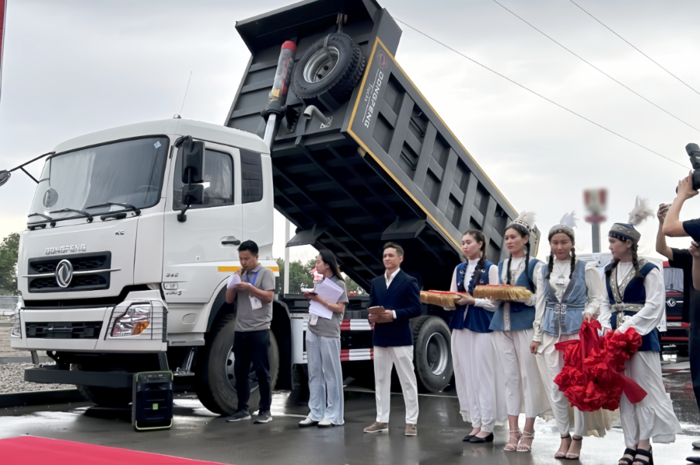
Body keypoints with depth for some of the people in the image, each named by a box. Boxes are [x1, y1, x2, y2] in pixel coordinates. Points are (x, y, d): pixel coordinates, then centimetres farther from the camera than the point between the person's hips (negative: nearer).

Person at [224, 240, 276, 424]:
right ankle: (242, 409, 16)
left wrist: (249, 287, -19)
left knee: (262, 371, -1)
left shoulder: (266, 273, 0)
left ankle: (265, 410, 5)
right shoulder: (241, 275, 16)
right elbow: (229, 299, 13)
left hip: (259, 331, -6)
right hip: (240, 331, 6)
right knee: (240, 371, 8)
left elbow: (269, 297, -11)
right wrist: (235, 280, 0)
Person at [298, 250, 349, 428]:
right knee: (314, 374, 6)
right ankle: (315, 413, 11)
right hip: (312, 332, 7)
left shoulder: (339, 284, -3)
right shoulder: (319, 283, 16)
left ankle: (333, 415, 4)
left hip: (329, 334, -7)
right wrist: (309, 297, 3)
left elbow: (340, 308, -9)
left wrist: (320, 299, -14)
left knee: (331, 375, 0)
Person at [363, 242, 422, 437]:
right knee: (380, 380, 9)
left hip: (401, 338, -6)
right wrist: (372, 317, -8)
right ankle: (382, 420, 17)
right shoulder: (376, 282, 14)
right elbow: (371, 307, 14)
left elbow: (416, 308, -10)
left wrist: (394, 314, -20)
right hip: (380, 338, 6)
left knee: (408, 380, 0)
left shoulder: (409, 281, -2)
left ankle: (411, 422, 6)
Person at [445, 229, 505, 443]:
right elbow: (452, 300, 13)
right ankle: (476, 424, 14)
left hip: (482, 328, -5)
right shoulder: (459, 269, 14)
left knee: (484, 376, -3)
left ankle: (487, 428, 6)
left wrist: (472, 301, -17)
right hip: (460, 327, 6)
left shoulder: (491, 269, -2)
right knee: (466, 376, 5)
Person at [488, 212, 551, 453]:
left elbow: (541, 298, -6)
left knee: (529, 377, -2)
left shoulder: (535, 265, 0)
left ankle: (528, 432, 7)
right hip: (502, 325, 5)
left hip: (526, 325, -5)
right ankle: (513, 431, 11)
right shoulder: (501, 266, 16)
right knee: (510, 377, 6)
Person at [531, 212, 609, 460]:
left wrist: (589, 312, -19)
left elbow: (597, 298, 2)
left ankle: (578, 437, 11)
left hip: (577, 331, -3)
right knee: (555, 387, 4)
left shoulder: (586, 268, 1)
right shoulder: (544, 271, 12)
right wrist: (537, 335, 12)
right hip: (551, 333, 4)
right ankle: (564, 435, 18)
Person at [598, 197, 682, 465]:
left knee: (645, 387, -1)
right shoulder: (609, 271, 11)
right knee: (624, 390, 9)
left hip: (641, 335, -6)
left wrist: (627, 328, -18)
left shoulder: (648, 271, -8)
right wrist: (606, 327, -5)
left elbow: (654, 306, -13)